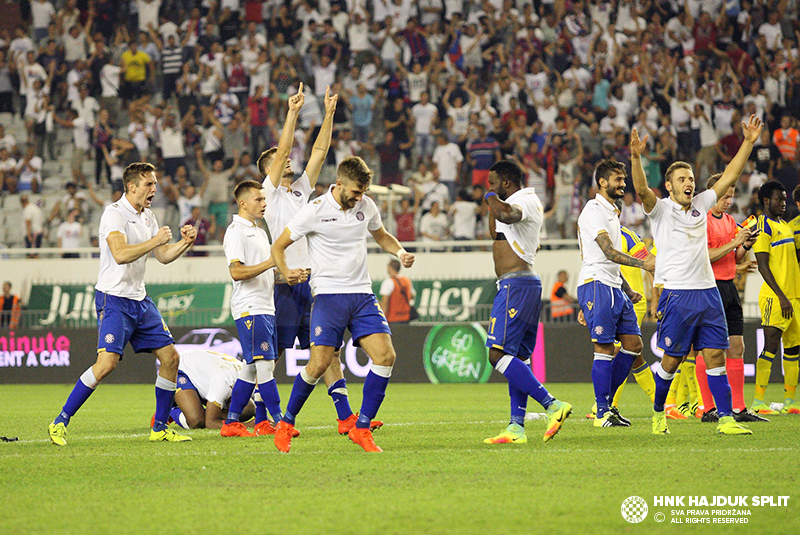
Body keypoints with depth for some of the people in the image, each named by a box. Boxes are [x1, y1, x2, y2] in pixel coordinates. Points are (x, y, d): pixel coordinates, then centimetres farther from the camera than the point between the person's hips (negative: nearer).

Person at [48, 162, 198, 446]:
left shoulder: (147, 217, 13)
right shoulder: (114, 214, -14)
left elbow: (163, 256, 19)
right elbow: (120, 254, -28)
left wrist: (185, 243, 2)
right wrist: (155, 240, -23)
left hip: (140, 300, 9)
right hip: (113, 299, -9)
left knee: (170, 357, 4)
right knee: (107, 361, -21)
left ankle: (160, 428, 15)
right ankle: (60, 423, -13)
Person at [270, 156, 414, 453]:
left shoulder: (366, 206, 6)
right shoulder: (315, 210, -7)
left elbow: (382, 235, 28)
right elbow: (278, 246, 1)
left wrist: (400, 252, 7)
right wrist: (286, 273, -19)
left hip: (362, 294, 4)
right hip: (328, 294, -4)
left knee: (385, 355, -13)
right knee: (319, 363, -14)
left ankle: (361, 428, -3)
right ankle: (286, 424, 8)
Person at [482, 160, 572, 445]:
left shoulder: (523, 200, -10)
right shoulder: (528, 202, 22)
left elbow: (507, 215, -34)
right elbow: (496, 233, 38)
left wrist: (491, 197, -15)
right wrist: (493, 201, 29)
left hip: (515, 283, -11)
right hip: (529, 283, 11)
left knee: (498, 354, -15)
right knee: (517, 357, 9)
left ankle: (553, 405, -22)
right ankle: (516, 427, 6)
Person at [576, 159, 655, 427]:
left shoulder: (612, 212, 22)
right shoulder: (594, 211, -9)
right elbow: (609, 252, -19)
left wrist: (628, 290, 23)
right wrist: (642, 263, -29)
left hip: (614, 288, 10)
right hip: (596, 285, -10)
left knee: (633, 343, 6)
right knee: (605, 348, -9)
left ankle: (606, 401, 14)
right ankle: (602, 412, -5)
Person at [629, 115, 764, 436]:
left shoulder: (701, 205, 15)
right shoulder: (660, 209, 0)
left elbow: (729, 177, 15)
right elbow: (641, 190, -19)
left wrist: (748, 143, 8)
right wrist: (636, 158, -35)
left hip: (707, 292, 5)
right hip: (675, 294, -5)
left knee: (716, 356, -1)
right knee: (671, 360, 0)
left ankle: (726, 419, -3)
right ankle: (658, 412, 20)